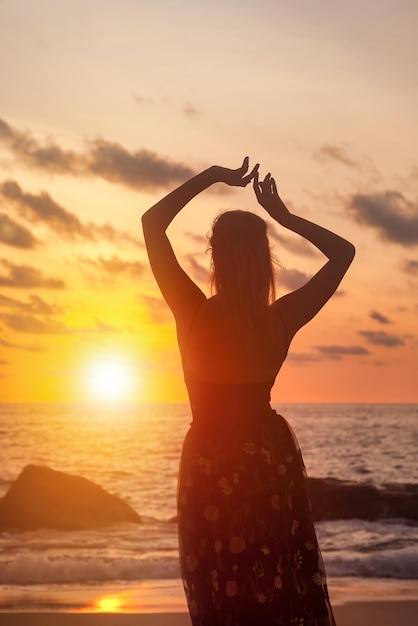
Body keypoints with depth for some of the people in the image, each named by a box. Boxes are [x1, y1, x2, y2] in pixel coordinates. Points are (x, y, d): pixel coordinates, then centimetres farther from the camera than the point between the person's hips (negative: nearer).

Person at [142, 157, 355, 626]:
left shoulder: (194, 314, -16)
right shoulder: (283, 320, -11)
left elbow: (152, 223, -9)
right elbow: (343, 252, 2)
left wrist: (212, 176, -7)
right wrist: (285, 218, -1)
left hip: (209, 467, -2)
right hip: (272, 460, 2)